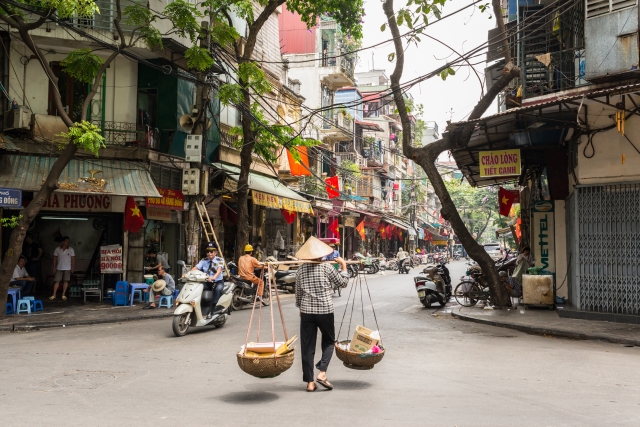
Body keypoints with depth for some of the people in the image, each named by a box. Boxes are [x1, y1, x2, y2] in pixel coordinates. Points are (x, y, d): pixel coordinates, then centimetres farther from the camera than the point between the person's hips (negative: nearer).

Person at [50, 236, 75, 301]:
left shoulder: (71, 250, 0)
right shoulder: (57, 249, 1)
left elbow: (73, 259, 0)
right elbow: (55, 258, 5)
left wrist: (72, 268, -6)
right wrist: (54, 267, 1)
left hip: (67, 269, 0)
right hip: (59, 268, 0)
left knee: (65, 281, 0)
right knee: (57, 281, -1)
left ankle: (63, 295, 8)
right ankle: (54, 295, 3)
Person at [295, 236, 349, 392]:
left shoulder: (301, 270, 4)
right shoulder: (326, 267, -6)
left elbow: (298, 292, 11)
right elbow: (342, 282, 4)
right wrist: (344, 266, 17)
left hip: (306, 311, 2)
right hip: (325, 310, -2)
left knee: (307, 346, 6)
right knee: (328, 342, 15)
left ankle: (309, 382, 7)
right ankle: (322, 372, -4)